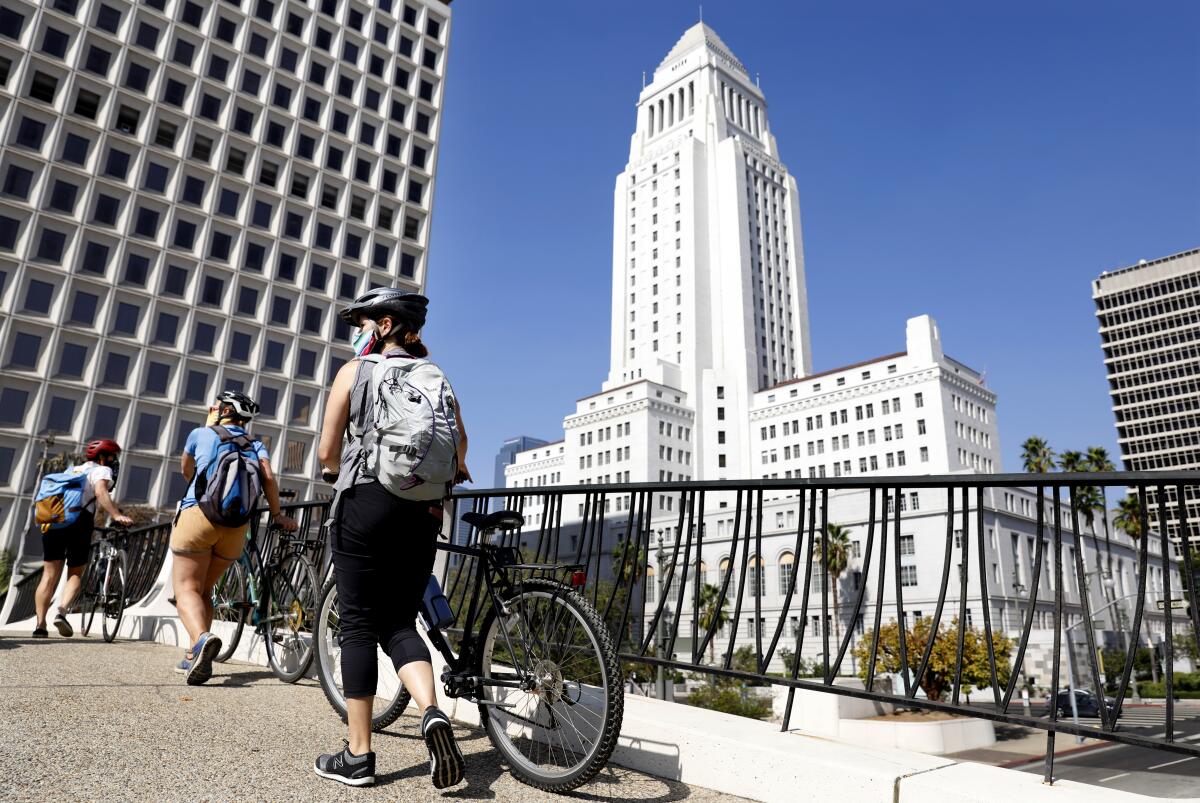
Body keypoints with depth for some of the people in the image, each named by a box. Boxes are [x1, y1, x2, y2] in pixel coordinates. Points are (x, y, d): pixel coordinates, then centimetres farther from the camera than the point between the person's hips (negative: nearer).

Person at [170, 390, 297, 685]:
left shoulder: (201, 433, 15)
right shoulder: (255, 444, 18)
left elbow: (187, 471, 31)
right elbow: (268, 477, -1)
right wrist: (277, 514, 5)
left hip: (198, 514, -3)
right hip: (237, 526, 3)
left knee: (187, 588, -6)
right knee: (204, 590, 19)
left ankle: (202, 639, -33)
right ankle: (194, 657, 17)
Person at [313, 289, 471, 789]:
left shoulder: (354, 371, 4)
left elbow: (327, 451, 3)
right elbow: (459, 442, 7)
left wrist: (335, 473, 25)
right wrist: (451, 476, 27)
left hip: (365, 502, -3)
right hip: (423, 509, 4)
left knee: (359, 625, 4)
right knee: (399, 622, 11)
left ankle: (357, 755, 10)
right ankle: (432, 713, -12)